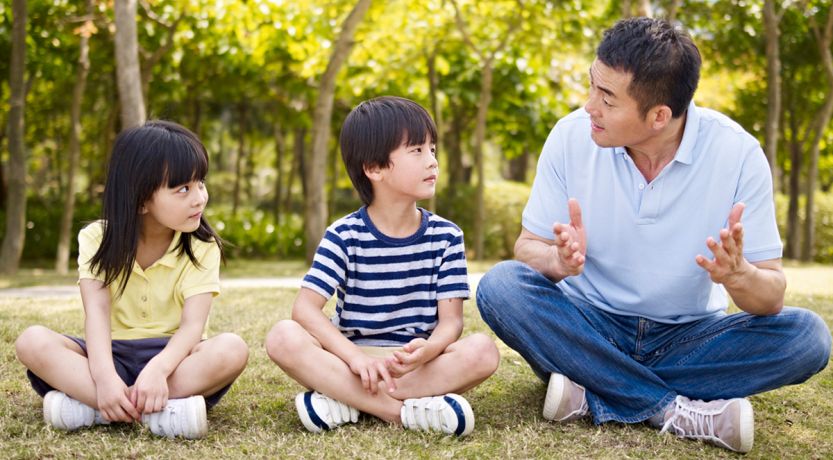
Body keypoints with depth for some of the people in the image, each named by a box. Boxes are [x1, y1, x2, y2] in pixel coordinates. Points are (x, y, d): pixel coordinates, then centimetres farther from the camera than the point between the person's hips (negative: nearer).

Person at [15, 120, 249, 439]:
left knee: (232, 349, -32)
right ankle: (159, 410, -39)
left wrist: (158, 369, -41)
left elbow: (192, 325, -19)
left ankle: (90, 405, -35)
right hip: (114, 355, 1)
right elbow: (97, 313, -18)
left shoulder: (202, 247, -6)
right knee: (32, 342, -25)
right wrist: (104, 376, -38)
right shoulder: (98, 239, -3)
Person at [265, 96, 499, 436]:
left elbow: (451, 319, -3)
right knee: (284, 337, -27)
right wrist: (355, 357, -28)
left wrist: (426, 351, -27)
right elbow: (306, 308, -12)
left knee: (483, 350, -27)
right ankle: (406, 411, -31)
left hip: (418, 365, 1)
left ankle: (347, 402, -26)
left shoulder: (445, 237, 3)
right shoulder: (344, 236, -3)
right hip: (351, 360, -1)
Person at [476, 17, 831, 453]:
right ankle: (681, 412, -26)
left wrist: (739, 276, -38)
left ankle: (592, 395, -24)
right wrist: (558, 261, -32)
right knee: (499, 285, -26)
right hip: (589, 329, 1)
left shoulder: (736, 152, -15)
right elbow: (528, 247, -8)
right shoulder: (571, 135, -13)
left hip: (688, 337, 0)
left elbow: (771, 298, -14)